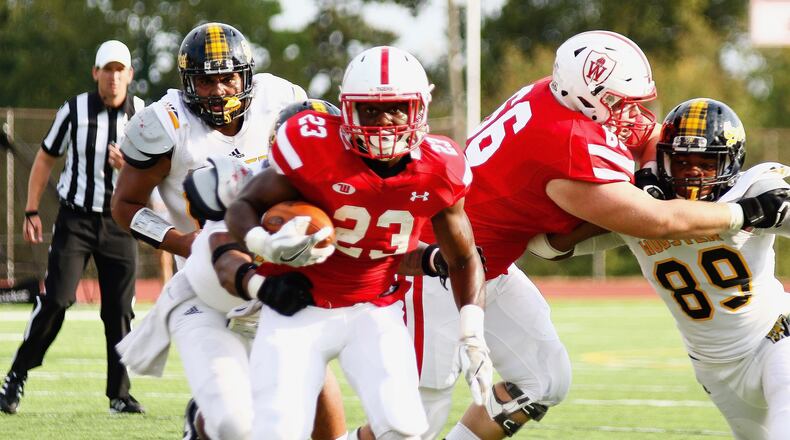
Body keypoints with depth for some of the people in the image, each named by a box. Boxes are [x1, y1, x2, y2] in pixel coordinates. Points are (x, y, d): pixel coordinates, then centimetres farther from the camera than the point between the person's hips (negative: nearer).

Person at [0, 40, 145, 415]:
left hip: (119, 223, 2)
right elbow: (46, 159, 5)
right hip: (76, 218, -2)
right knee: (56, 299, -13)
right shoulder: (75, 111, -6)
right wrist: (31, 211, 2)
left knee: (119, 311, 3)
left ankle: (120, 394, 12)